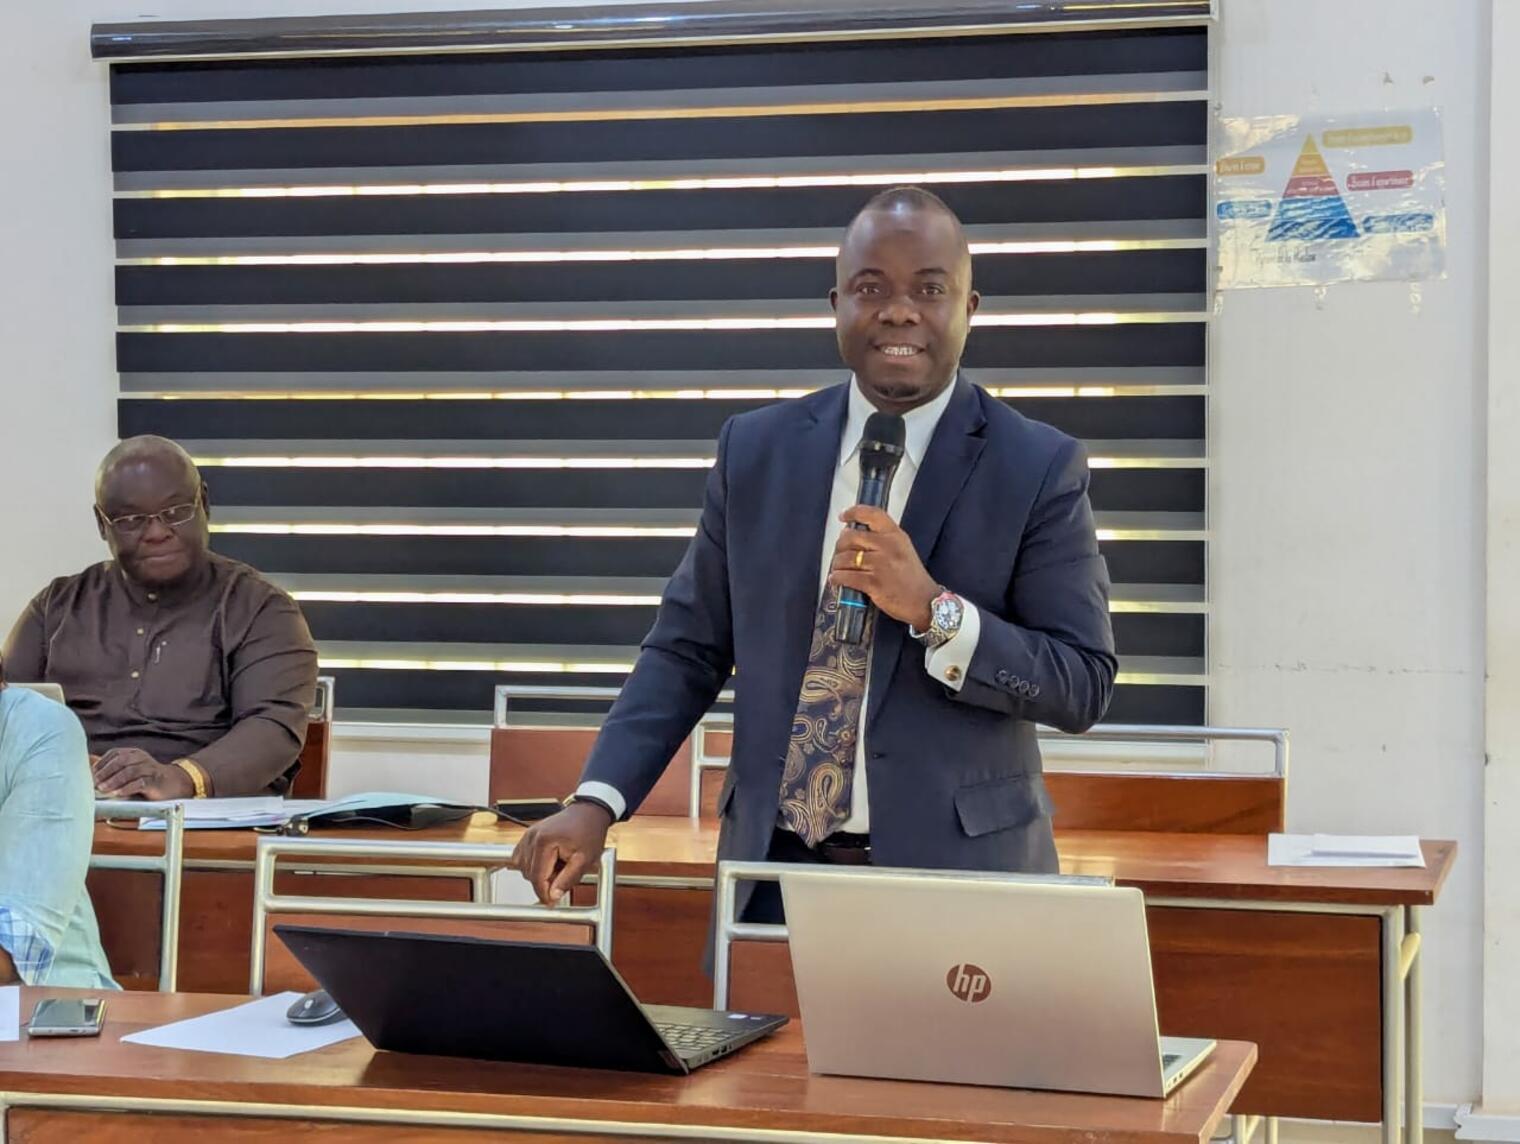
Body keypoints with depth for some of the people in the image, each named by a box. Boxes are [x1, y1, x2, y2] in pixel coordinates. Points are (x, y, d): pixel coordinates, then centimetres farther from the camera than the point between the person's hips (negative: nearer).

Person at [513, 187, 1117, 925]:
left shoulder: (1039, 468, -4)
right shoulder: (755, 449, 6)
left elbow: (1084, 686, -7)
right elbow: (687, 647, 7)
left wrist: (932, 607, -20)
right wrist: (598, 801, -5)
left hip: (953, 872, -2)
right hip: (776, 868, 2)